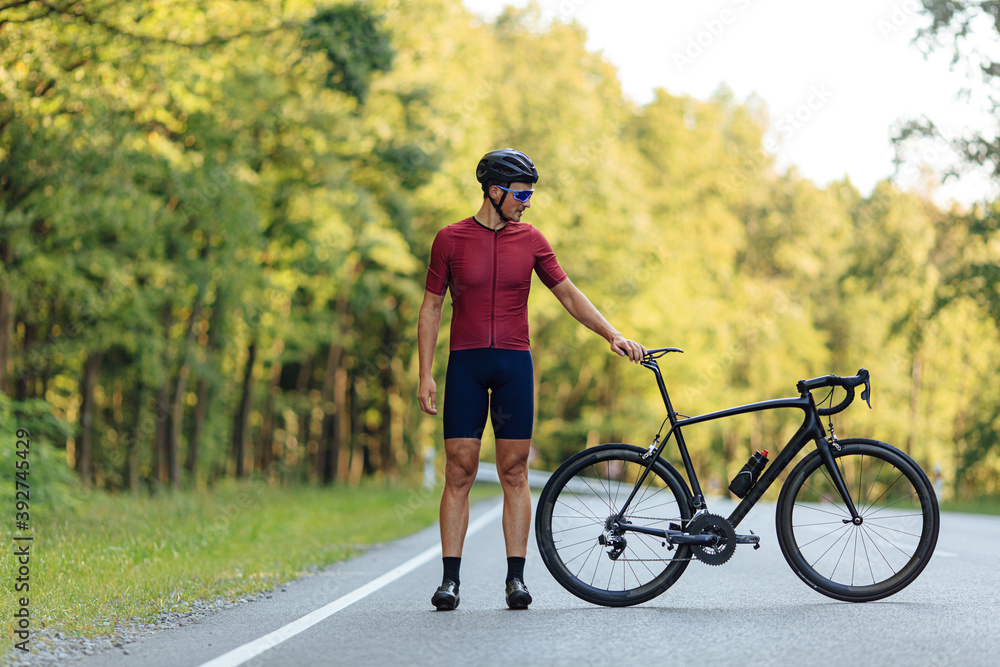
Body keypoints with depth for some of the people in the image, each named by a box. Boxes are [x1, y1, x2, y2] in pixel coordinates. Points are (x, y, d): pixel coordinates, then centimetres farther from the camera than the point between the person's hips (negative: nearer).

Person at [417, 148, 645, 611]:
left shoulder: (530, 240, 7)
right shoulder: (450, 239, 2)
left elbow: (570, 296, 11)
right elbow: (431, 308, 5)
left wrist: (614, 336, 0)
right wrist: (425, 376, -1)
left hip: (514, 364, 1)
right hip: (465, 364, -1)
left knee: (514, 472, 0)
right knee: (459, 470, -4)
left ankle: (515, 577, 4)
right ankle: (450, 580, -1)